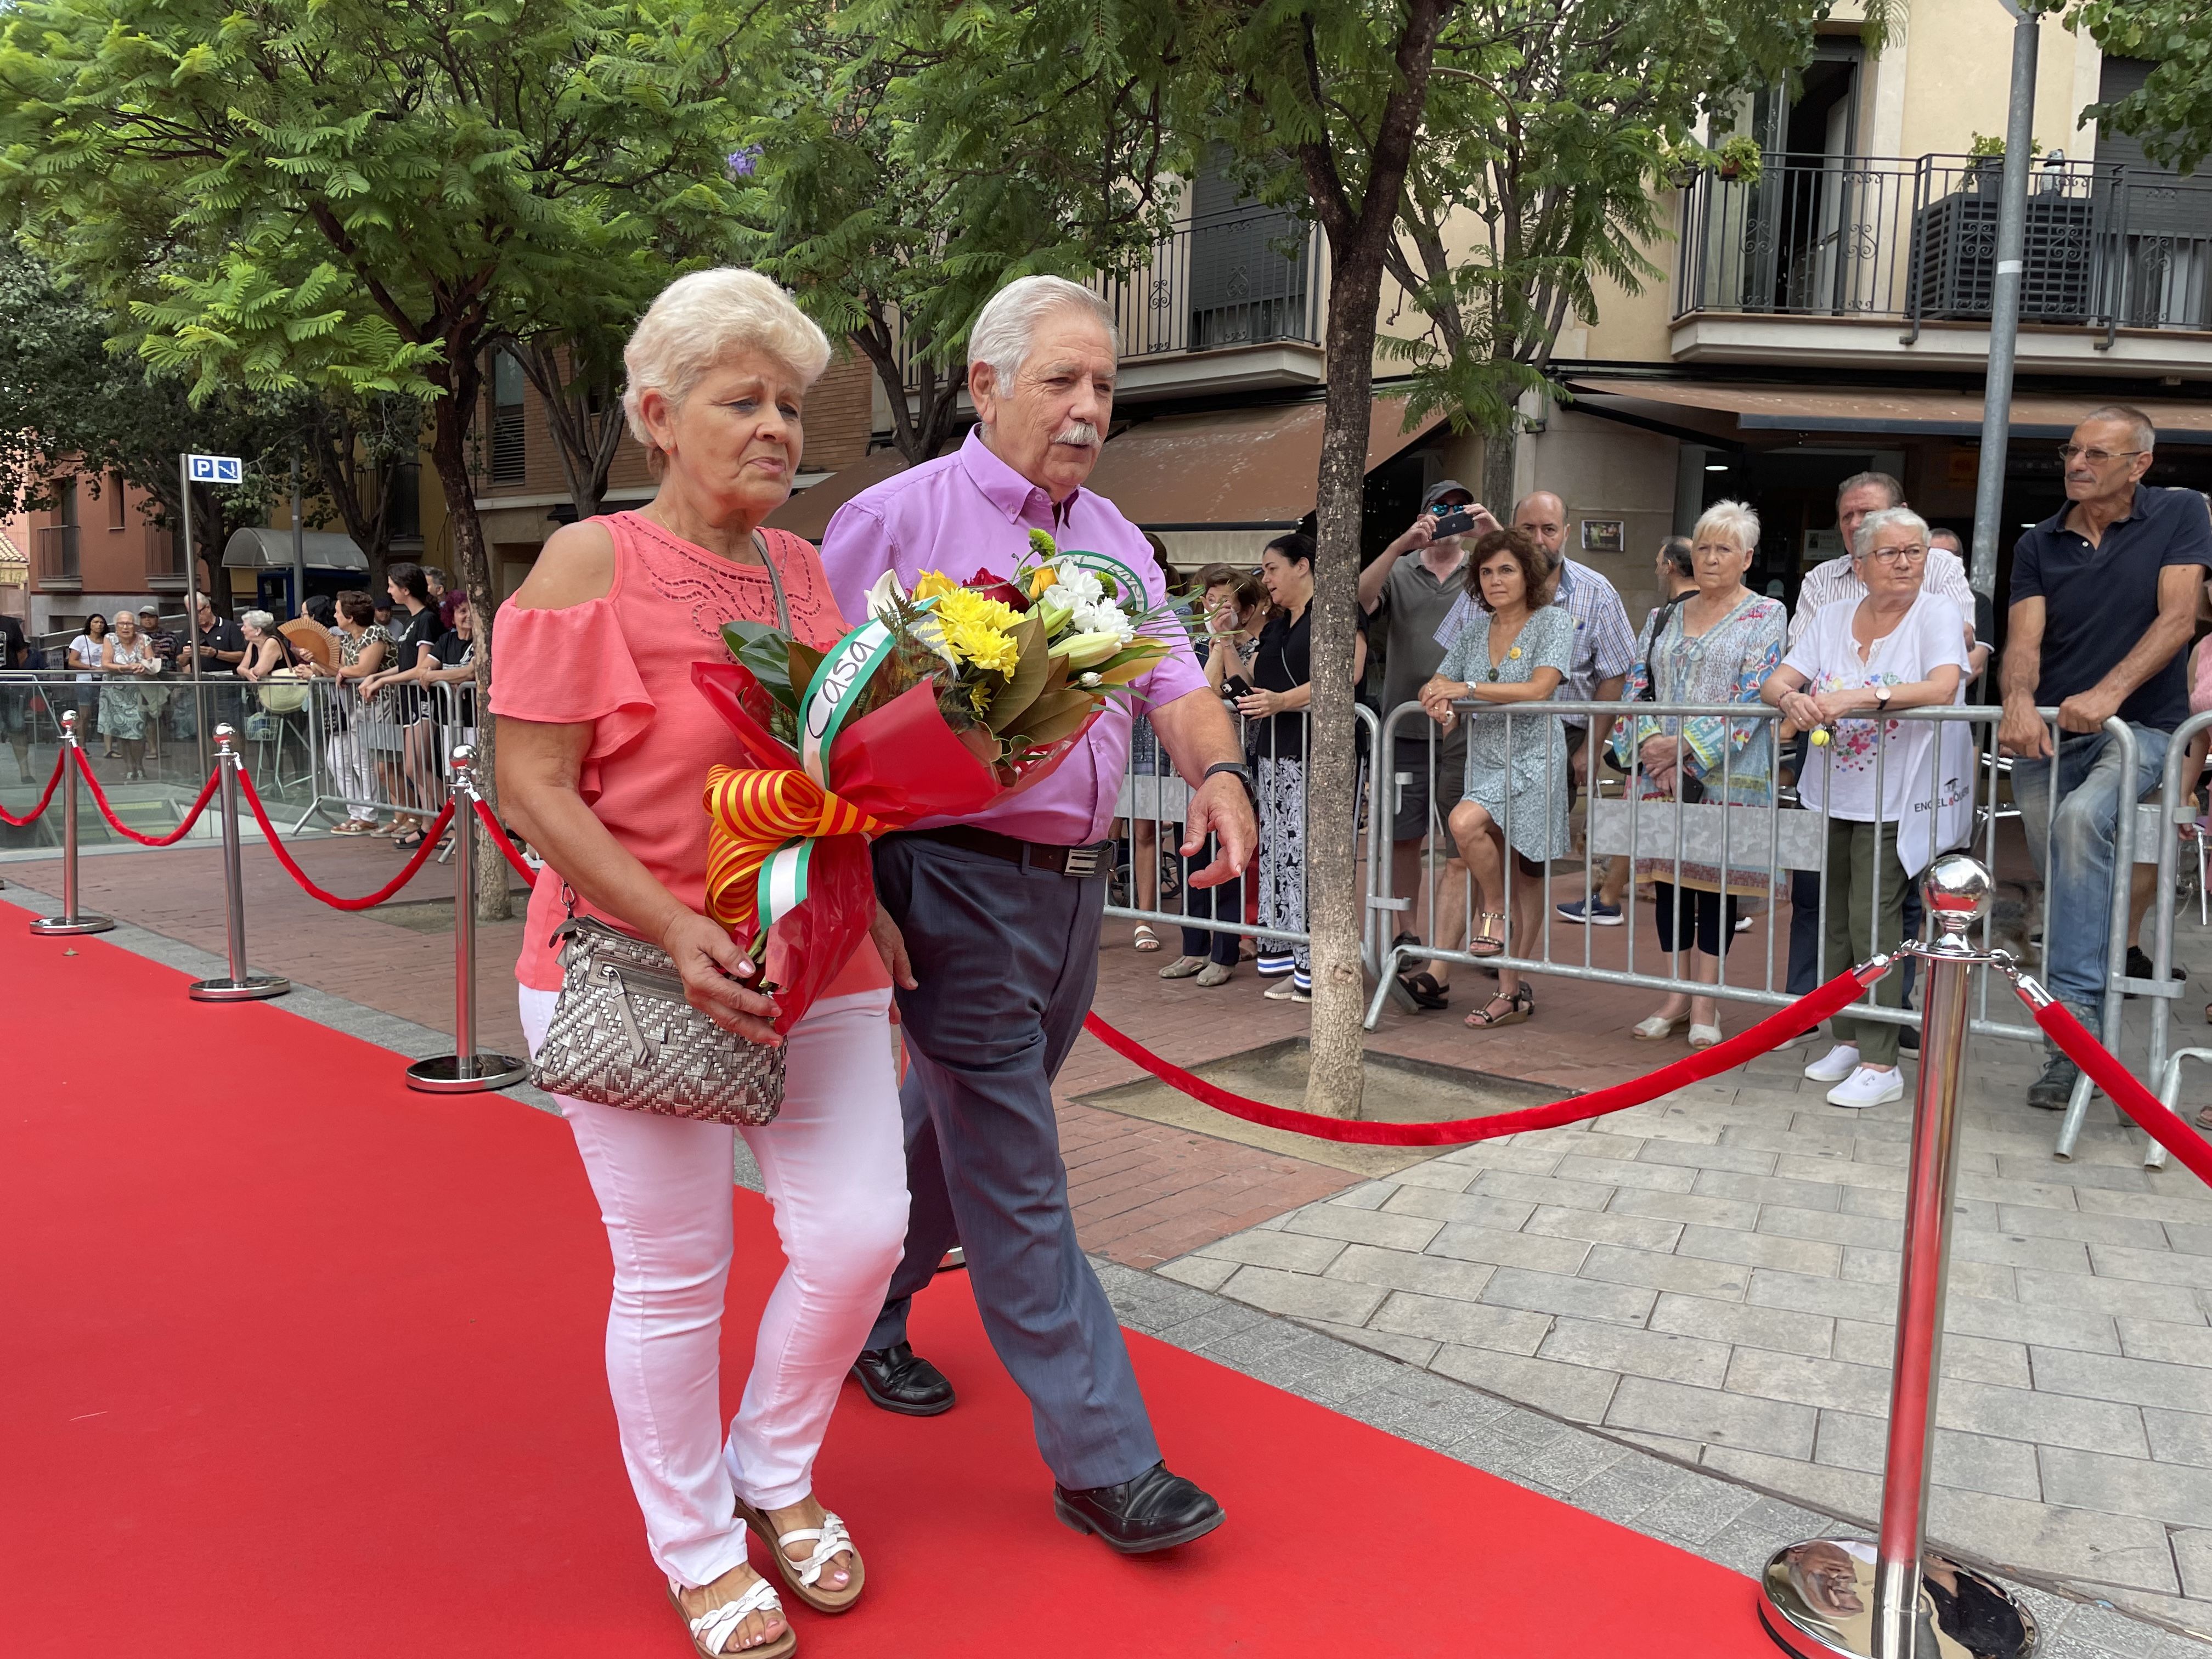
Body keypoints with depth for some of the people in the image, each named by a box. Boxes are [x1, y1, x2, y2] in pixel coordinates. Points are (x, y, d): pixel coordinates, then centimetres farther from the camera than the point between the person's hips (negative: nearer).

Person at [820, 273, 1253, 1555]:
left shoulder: (1114, 539, 14)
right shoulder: (900, 517, -5)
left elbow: (1175, 682, 8)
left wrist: (1220, 773, -13)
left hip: (1075, 884, 7)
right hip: (959, 882, -7)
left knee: (969, 1131, 20)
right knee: (1016, 1181, -2)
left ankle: (864, 1313, 42)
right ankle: (1103, 1459, 7)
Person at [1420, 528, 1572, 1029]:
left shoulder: (1553, 621, -3)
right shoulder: (1476, 629, 13)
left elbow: (1539, 689, -18)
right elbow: (1438, 684, 14)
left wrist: (1468, 689, -18)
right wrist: (1437, 700, -10)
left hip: (1533, 761, -6)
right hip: (1484, 763, 6)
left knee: (1465, 822, -30)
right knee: (1520, 881, 7)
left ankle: (1497, 911, -6)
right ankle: (1512, 992, 11)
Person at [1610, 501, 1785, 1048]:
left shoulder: (1765, 615, 0)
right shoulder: (1665, 618, 14)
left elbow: (1755, 696, -10)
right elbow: (1638, 686, 8)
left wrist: (1686, 748, -16)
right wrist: (1652, 747, -10)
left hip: (1726, 776, -4)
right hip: (1659, 771, 4)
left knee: (1716, 880, 0)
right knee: (1667, 877, 6)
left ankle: (1706, 1002, 8)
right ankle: (1677, 996, 16)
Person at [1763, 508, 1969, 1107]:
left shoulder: (1937, 614, -5)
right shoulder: (1834, 619, 9)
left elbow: (1942, 689, -22)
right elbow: (1774, 682, 2)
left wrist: (1859, 697, -33)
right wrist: (1792, 698, -22)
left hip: (1899, 799, -5)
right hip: (1834, 793, 5)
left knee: (1871, 920, -10)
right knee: (1835, 920, 9)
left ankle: (1880, 1064, -3)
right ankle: (1847, 1040, 23)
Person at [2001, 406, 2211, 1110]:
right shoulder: (2038, 544, 8)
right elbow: (2024, 637, -4)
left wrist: (2108, 692, -25)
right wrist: (2019, 700, -26)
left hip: (2140, 726, -3)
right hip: (2049, 732, 4)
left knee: (2081, 818, -33)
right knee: (2061, 881, 4)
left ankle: (2073, 1004, -30)